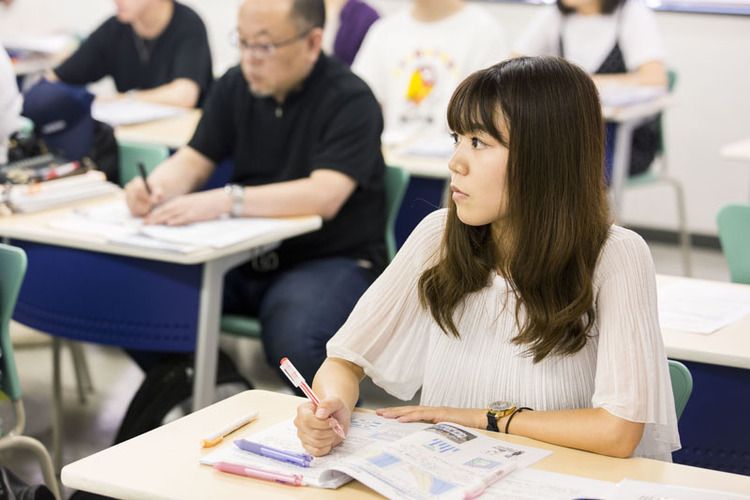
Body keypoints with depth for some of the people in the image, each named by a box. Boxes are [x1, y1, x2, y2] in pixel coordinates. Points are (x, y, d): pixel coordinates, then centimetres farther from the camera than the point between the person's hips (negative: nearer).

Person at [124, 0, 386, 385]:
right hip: (246, 257, 6)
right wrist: (155, 187, -18)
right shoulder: (235, 87, 7)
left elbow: (324, 196, -25)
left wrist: (225, 201, -36)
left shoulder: (350, 100, -13)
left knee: (293, 340, -35)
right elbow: (192, 161, 7)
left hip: (332, 260, -5)